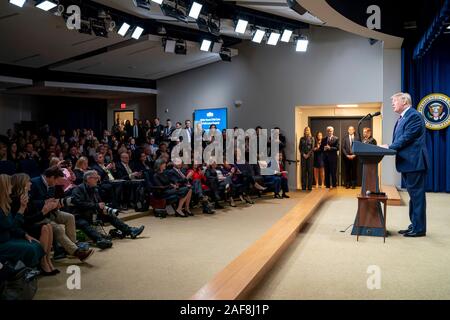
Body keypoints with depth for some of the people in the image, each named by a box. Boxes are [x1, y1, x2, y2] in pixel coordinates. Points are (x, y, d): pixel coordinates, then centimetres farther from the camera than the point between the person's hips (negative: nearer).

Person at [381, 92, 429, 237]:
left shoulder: (414, 116, -13)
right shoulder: (402, 118, 17)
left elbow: (407, 138, -20)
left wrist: (390, 147, -15)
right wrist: (390, 147, 1)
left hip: (414, 162, -10)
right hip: (407, 162, 10)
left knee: (417, 195, -4)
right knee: (413, 195, 15)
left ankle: (419, 228, 3)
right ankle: (414, 225, 24)